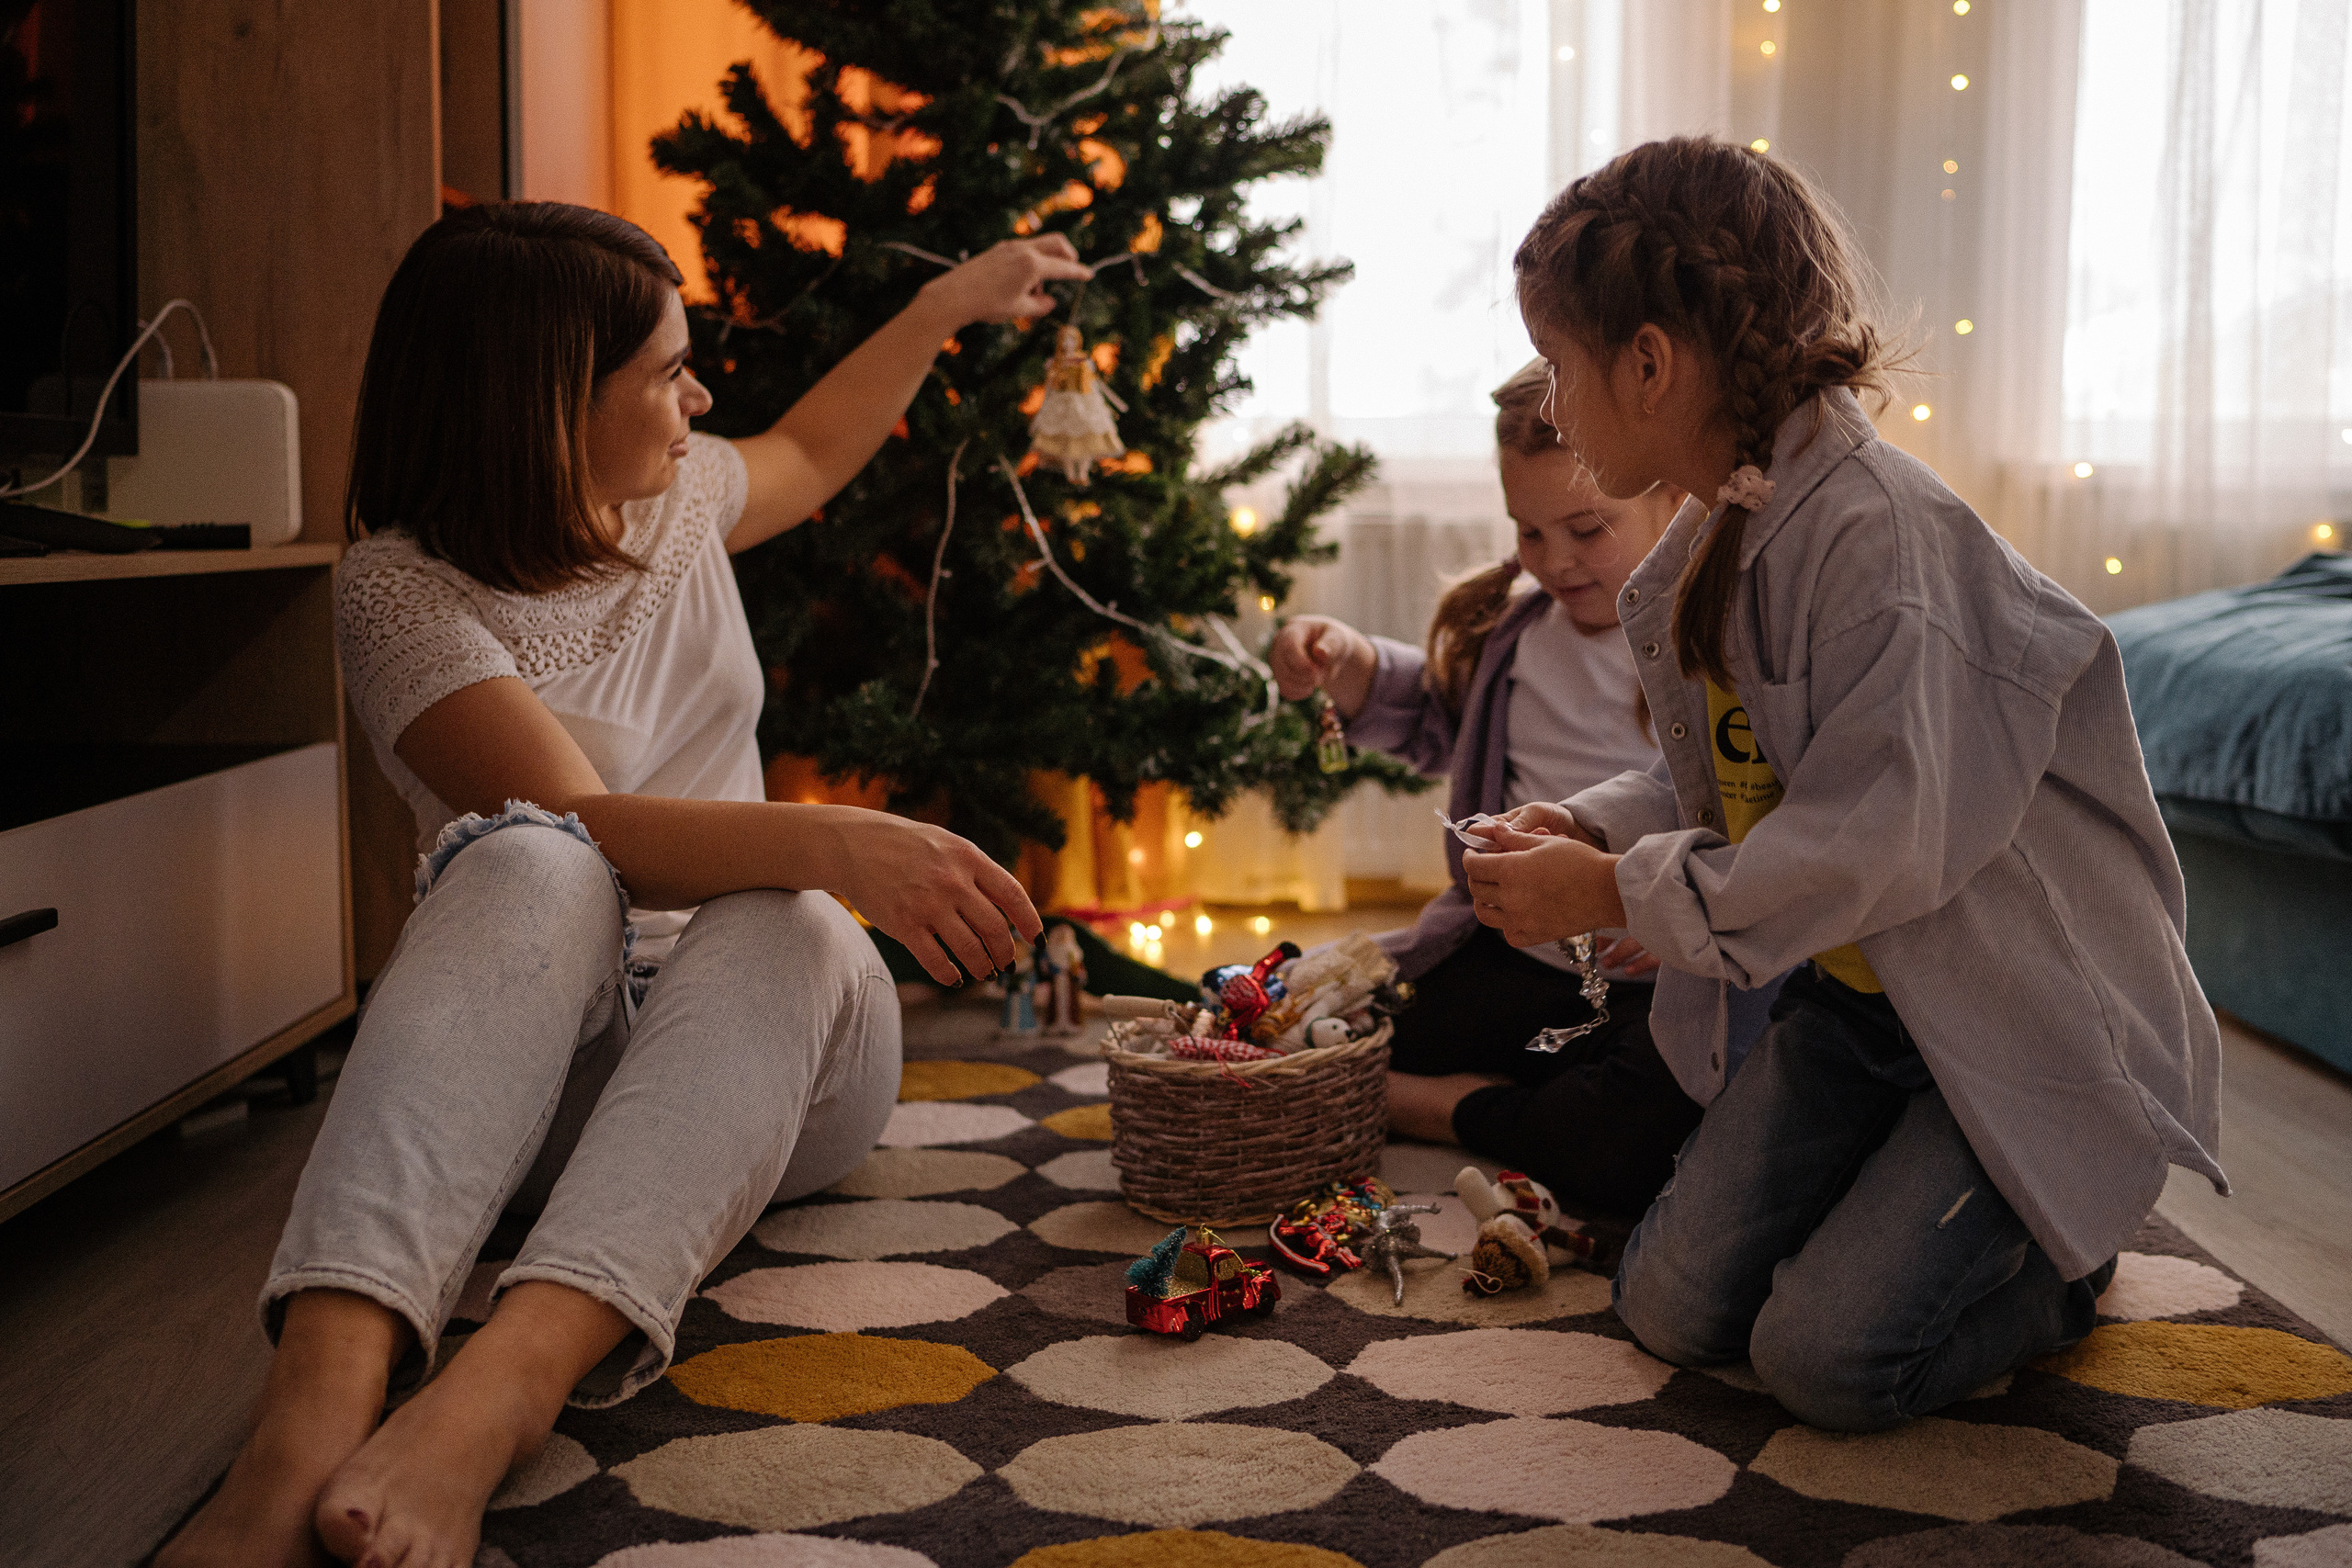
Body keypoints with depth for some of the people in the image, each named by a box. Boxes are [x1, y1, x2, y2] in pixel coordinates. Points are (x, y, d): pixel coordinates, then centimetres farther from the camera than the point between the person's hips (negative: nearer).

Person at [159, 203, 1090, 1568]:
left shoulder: (675, 498, 12)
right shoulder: (405, 587, -9)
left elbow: (811, 452, 37)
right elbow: (579, 823, -24)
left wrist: (955, 302, 35)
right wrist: (834, 842, -38)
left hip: (766, 1047, 5)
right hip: (526, 1073, -4)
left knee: (783, 925, -33)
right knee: (529, 869, -38)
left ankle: (494, 1395, -56)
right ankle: (326, 1385, -60)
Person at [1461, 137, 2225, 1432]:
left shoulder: (1879, 533, -27)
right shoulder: (1705, 553, 3)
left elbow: (1878, 848, -31)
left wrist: (1617, 893, -22)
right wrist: (1588, 828, -5)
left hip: (2030, 1024, -8)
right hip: (1852, 998, 8)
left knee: (1828, 1357, -14)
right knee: (1674, 1309, 1)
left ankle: (2061, 1261, 15)